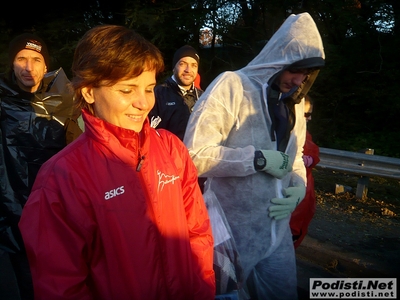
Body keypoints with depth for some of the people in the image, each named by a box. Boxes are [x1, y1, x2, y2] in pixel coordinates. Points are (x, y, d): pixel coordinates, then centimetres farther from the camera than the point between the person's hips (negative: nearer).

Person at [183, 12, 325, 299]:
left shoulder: (294, 104, 10)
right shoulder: (231, 85, -15)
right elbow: (193, 154, -21)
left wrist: (299, 187, -5)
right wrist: (259, 158, -22)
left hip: (278, 233, 7)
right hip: (231, 233, -6)